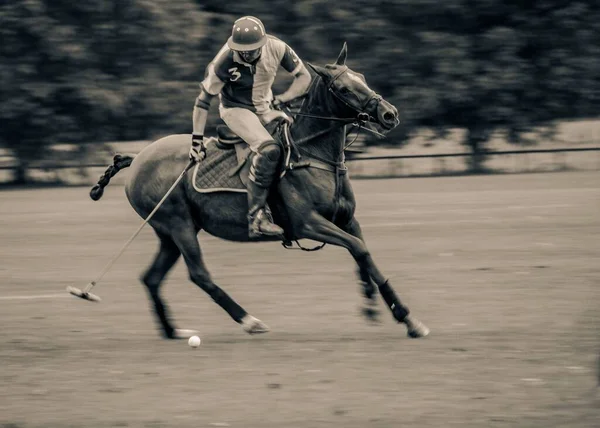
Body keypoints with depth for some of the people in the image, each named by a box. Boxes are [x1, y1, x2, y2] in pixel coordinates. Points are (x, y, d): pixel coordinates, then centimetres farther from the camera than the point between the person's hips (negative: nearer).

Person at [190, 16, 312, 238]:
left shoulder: (276, 48, -17)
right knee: (269, 149, -31)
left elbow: (304, 77, -6)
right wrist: (197, 139, -18)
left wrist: (279, 100, -18)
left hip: (265, 109, 7)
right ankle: (256, 216, -33)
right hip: (236, 110, -7)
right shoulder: (224, 61, -26)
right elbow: (204, 99, -18)